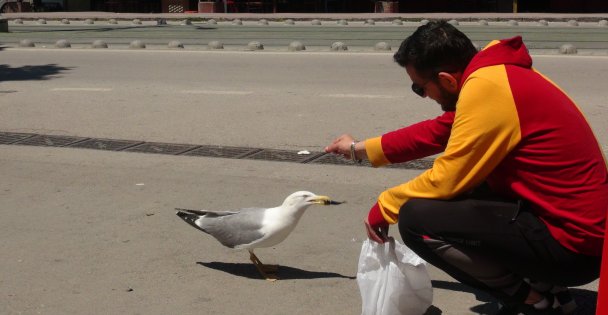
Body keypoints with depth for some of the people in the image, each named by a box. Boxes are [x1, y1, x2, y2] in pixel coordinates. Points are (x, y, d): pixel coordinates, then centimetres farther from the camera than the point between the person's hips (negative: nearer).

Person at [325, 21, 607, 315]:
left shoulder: (486, 88, -22)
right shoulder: (493, 75, 7)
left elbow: (445, 180, -18)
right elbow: (438, 131, 19)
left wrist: (384, 206, 0)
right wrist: (362, 149, 26)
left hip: (571, 243, -10)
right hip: (579, 223, 10)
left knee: (416, 219, -15)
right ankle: (545, 283, 16)